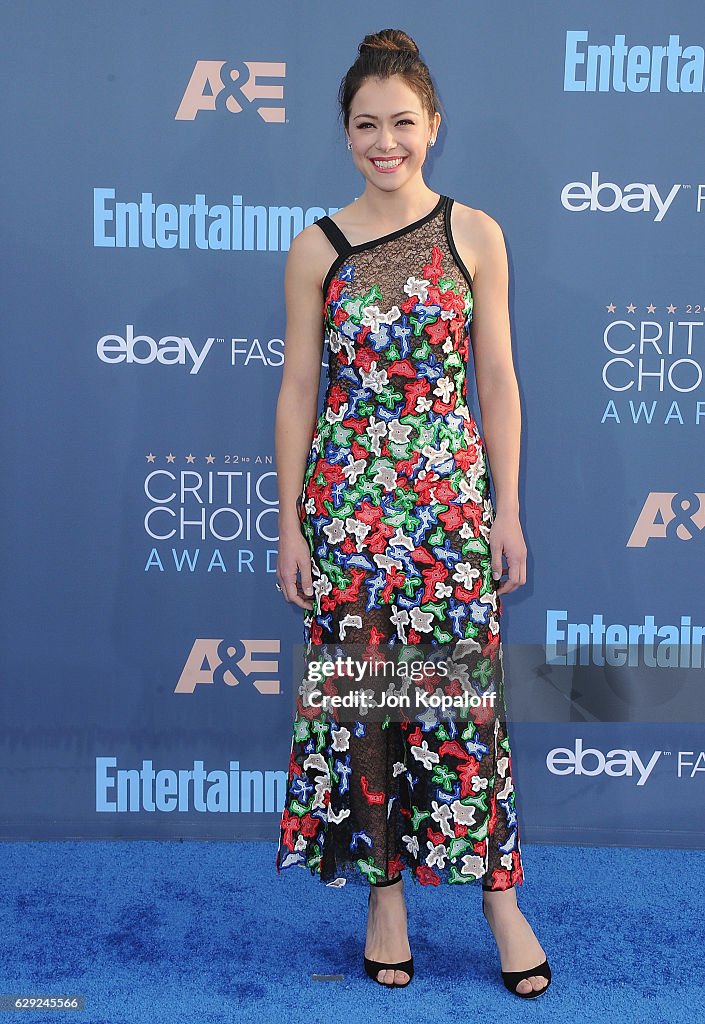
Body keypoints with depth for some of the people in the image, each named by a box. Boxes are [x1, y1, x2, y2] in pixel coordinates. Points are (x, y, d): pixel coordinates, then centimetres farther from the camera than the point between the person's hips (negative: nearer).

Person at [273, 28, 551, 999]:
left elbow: (497, 379, 3)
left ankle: (501, 898, 20)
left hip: (453, 497, 0)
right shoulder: (316, 249, 4)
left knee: (466, 696, 3)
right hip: (346, 502, 1)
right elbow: (297, 390, 4)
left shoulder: (475, 235, 4)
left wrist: (508, 509, 0)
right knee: (357, 698, 6)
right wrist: (290, 523, 0)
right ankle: (385, 895, 23)